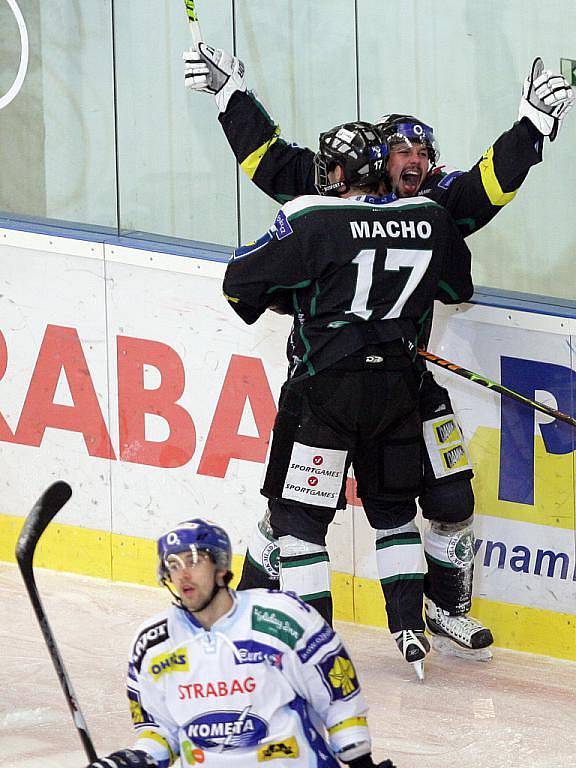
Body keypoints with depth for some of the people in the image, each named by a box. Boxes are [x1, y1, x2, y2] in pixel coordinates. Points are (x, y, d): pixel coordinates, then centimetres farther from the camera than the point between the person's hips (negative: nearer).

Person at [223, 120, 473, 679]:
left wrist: (287, 295, 13)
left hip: (326, 386, -5)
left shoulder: (311, 220, -11)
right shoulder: (430, 220, 4)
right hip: (396, 382, 5)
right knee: (392, 507, 21)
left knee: (298, 512, 2)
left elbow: (242, 282, -7)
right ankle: (410, 629, 17)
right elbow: (457, 289, 20)